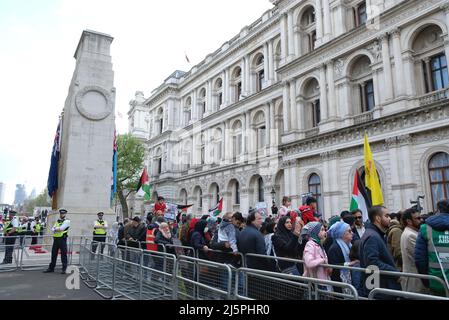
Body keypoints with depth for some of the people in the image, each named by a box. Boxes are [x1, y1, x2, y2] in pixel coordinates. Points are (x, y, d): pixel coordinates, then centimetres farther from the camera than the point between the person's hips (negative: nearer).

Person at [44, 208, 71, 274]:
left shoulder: (67, 221, 0)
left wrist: (56, 229, -3)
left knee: (63, 254, -3)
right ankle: (51, 268, 23)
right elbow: (53, 229, 5)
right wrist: (58, 229, -14)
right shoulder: (57, 221, 18)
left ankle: (64, 269, 4)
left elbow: (61, 228, -15)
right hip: (56, 239, 6)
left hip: (62, 239, -6)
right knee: (54, 254, 12)